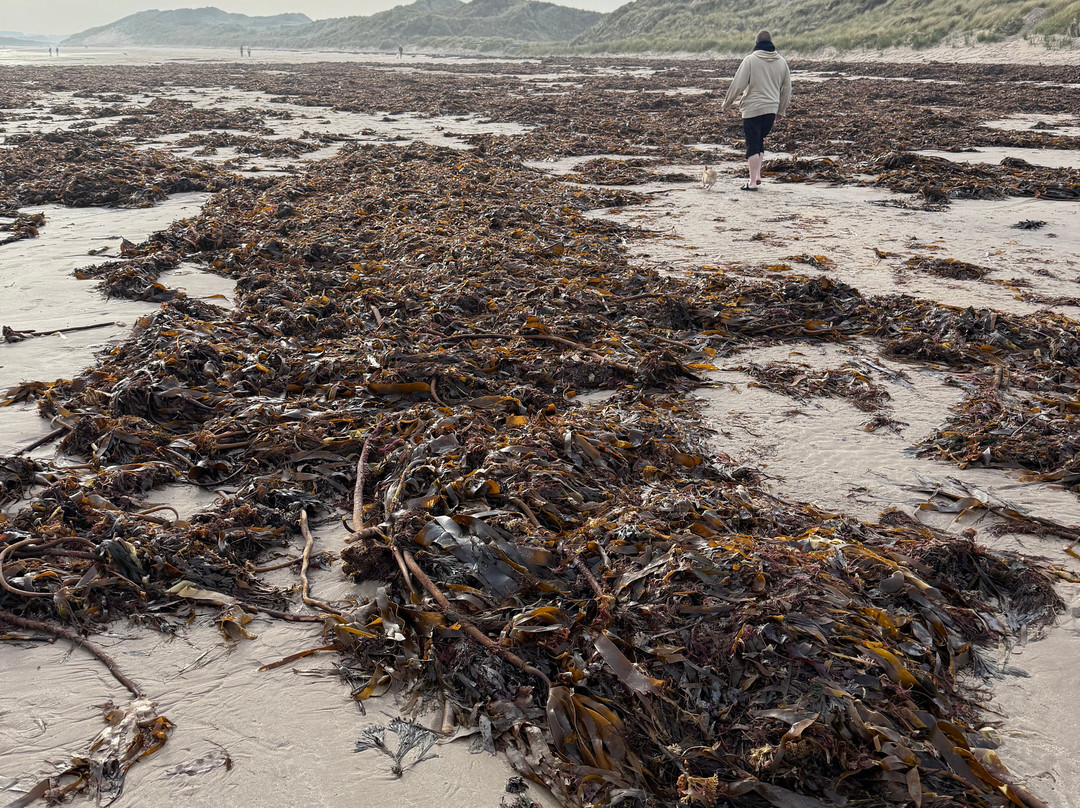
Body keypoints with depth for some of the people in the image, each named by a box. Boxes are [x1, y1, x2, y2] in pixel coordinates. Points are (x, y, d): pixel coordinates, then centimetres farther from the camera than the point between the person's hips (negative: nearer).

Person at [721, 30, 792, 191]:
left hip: (752, 109, -5)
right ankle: (757, 175, 17)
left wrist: (727, 104, 4)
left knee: (753, 144, -2)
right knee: (760, 142, 19)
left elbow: (738, 85, -10)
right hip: (771, 109, 5)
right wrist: (781, 111, 27)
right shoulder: (781, 62, 9)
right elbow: (787, 89, 16)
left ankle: (753, 182, -3)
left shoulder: (750, 60, -7)